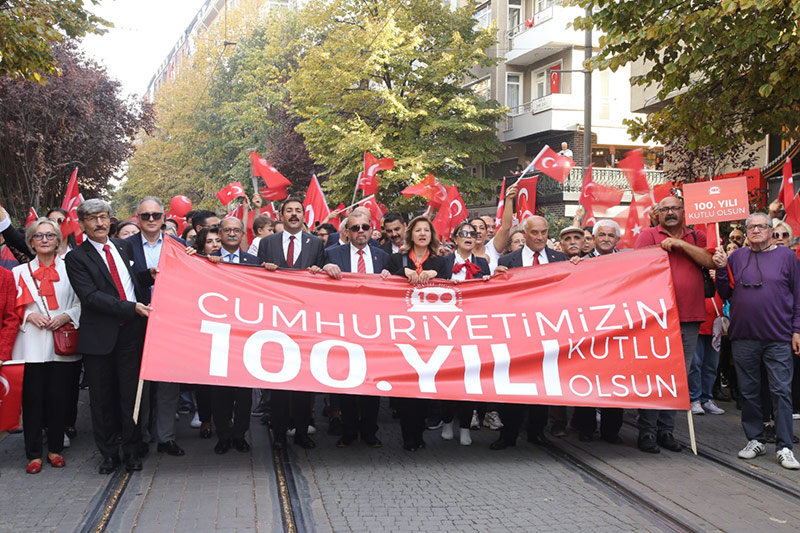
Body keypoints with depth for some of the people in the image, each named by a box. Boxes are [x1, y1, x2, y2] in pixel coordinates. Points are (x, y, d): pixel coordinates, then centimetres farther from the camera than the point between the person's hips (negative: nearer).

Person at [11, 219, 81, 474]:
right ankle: (34, 454, 11)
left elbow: (81, 304, 6)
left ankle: (55, 448, 19)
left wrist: (66, 316, -11)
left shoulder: (69, 269, 6)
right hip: (31, 345, 0)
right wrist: (30, 315, -9)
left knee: (59, 398, 4)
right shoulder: (20, 272, 9)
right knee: (32, 399, 1)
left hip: (62, 345, 0)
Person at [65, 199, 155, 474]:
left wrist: (150, 274, 3)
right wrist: (131, 307, -20)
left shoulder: (124, 246, 13)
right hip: (100, 335, -3)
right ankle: (109, 453, 22)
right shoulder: (77, 257, -2)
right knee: (103, 398, 7)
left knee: (131, 394, 5)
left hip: (132, 331, 3)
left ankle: (132, 451, 18)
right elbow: (90, 296, -13)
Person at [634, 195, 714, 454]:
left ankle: (666, 430, 19)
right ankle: (647, 431, 5)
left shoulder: (697, 237, 14)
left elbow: (710, 261, -4)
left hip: (690, 318, 4)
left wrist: (680, 244, -9)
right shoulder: (649, 235, 4)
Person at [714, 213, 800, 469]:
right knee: (748, 391, 9)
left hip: (778, 338, -2)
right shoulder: (737, 257, 7)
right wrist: (721, 269, -5)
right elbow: (725, 294, 9)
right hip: (744, 337, 2)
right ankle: (755, 440, 22)